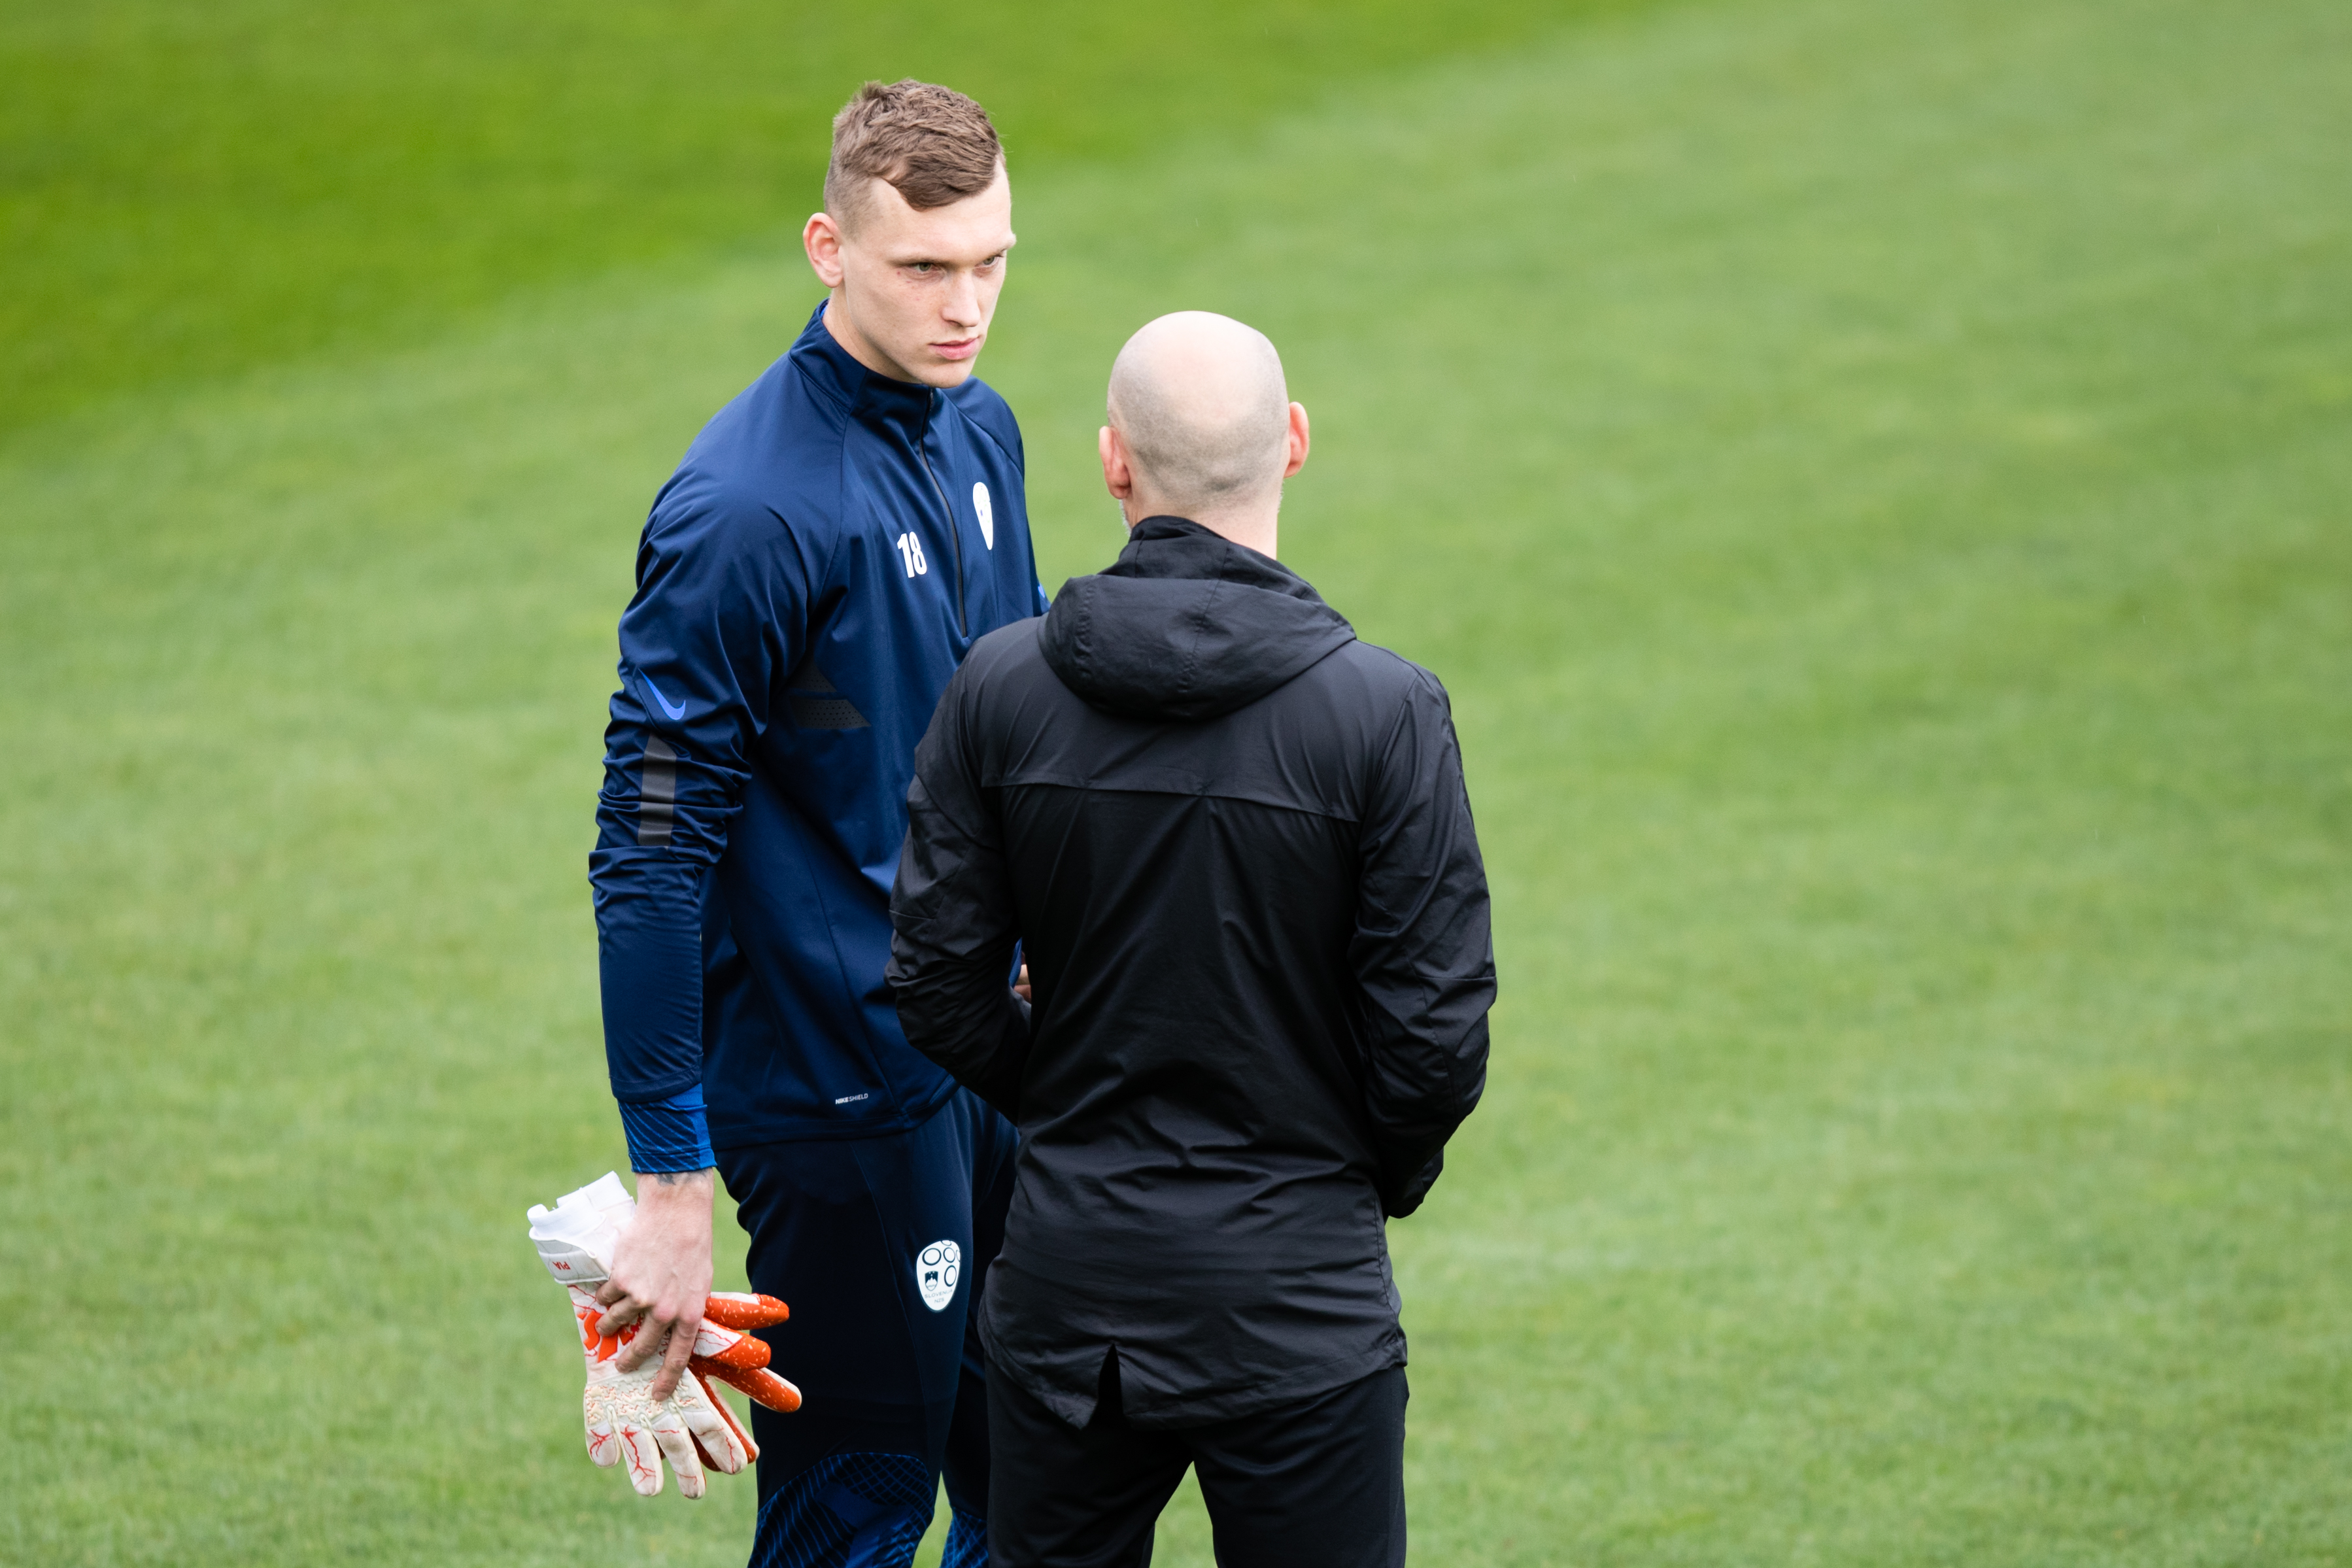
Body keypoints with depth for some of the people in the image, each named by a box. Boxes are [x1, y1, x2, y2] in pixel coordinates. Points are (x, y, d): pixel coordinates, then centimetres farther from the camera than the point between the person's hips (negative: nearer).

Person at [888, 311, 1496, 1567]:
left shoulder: (1000, 688, -5)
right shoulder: (1383, 712, -14)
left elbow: (940, 989, -1)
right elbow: (1435, 1028, -11)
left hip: (1067, 1275, 3)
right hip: (1295, 1293, -3)